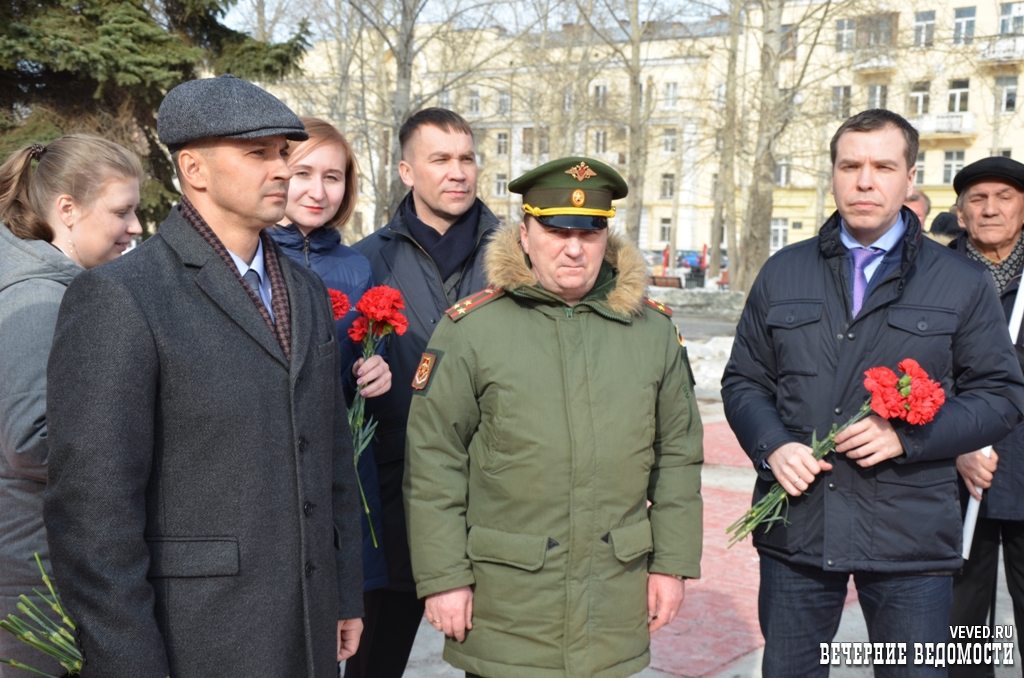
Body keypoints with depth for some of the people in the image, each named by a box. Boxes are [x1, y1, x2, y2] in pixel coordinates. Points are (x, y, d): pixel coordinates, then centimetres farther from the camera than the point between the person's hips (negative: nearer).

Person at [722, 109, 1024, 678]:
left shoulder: (962, 283, 3)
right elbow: (744, 381, 11)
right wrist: (772, 446, -9)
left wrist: (907, 436, -15)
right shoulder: (783, 274, 9)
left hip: (910, 535, -1)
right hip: (795, 523, 2)